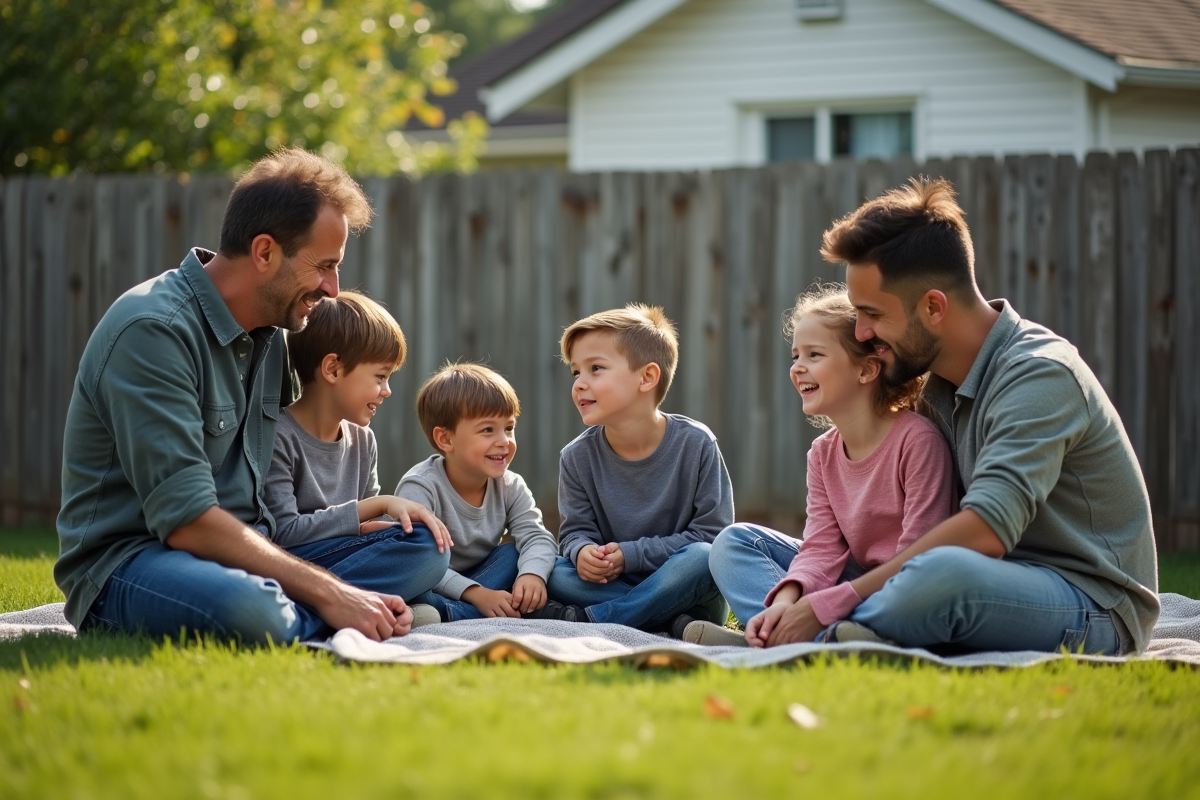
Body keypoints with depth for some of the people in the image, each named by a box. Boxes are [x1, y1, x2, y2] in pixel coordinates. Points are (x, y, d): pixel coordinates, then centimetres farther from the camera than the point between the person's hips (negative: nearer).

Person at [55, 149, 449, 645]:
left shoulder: (270, 336, 14)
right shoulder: (153, 330, -17)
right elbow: (186, 519, -23)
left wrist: (383, 510, -2)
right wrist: (327, 592, -23)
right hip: (129, 563, -9)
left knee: (420, 546, -2)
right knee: (249, 608, -40)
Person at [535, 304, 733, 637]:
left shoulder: (695, 444, -11)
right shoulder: (578, 457, -1)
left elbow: (712, 533, -11)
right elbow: (576, 530, 5)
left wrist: (632, 554, -19)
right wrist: (583, 552, -22)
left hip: (684, 590, -3)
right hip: (614, 584, 3)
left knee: (703, 558, -34)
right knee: (555, 574, -22)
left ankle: (587, 620, -27)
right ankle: (675, 624, -29)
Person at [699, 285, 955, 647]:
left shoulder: (917, 440, -16)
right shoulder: (824, 453, 7)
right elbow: (822, 550, -2)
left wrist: (821, 605, -28)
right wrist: (786, 598, -26)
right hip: (858, 583, 7)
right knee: (735, 542, 0)